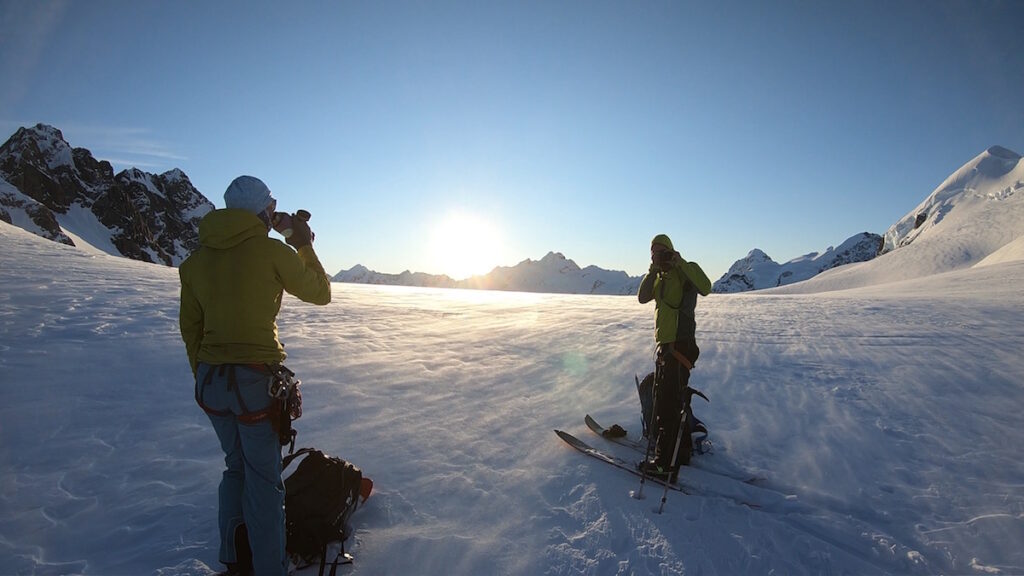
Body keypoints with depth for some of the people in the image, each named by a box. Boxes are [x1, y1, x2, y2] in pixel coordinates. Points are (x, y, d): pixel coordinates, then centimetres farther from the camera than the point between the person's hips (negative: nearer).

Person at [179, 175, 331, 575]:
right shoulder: (272, 251, -11)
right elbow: (320, 294, 2)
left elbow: (190, 327, 12)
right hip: (256, 380, -6)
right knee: (263, 480, 7)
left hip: (211, 381, 6)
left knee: (235, 467, 23)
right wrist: (305, 247, 13)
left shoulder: (197, 259, 6)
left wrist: (203, 375, 22)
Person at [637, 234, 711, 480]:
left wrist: (680, 263, -22)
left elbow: (705, 288, -26)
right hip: (664, 345, 9)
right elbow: (643, 297, 2)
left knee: (668, 404, -5)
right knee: (665, 400, 18)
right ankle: (680, 452, 32)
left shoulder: (685, 271, -6)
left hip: (680, 345, -9)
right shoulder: (660, 277, 17)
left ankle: (665, 462, 3)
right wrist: (653, 270, -4)